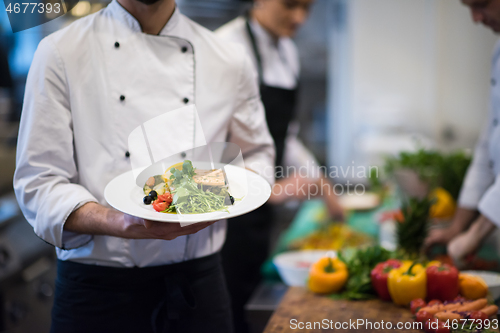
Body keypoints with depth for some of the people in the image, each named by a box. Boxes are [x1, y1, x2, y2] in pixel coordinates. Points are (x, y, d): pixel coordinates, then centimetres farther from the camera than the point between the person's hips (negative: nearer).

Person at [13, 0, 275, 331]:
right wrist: (121, 223, -27)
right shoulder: (60, 52, -5)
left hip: (198, 280, 3)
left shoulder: (231, 60, 4)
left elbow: (258, 155, 17)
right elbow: (38, 185, -9)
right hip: (98, 288, -2)